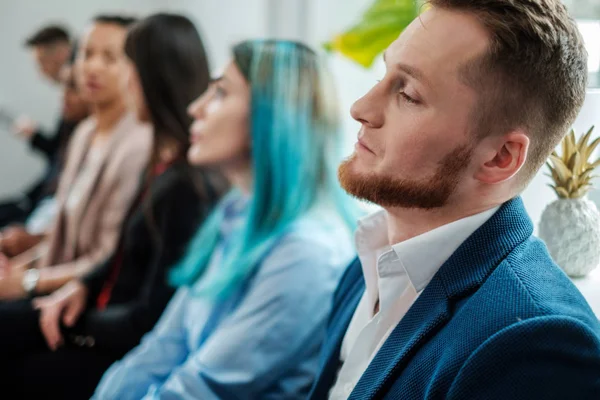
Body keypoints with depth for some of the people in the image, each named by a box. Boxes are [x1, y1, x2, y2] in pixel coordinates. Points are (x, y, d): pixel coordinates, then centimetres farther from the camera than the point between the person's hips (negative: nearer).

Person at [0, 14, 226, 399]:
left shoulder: (190, 185, -25)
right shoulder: (164, 162, 6)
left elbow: (153, 317, -23)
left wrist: (82, 323, -8)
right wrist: (82, 287, 1)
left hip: (135, 349, -8)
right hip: (108, 315, 9)